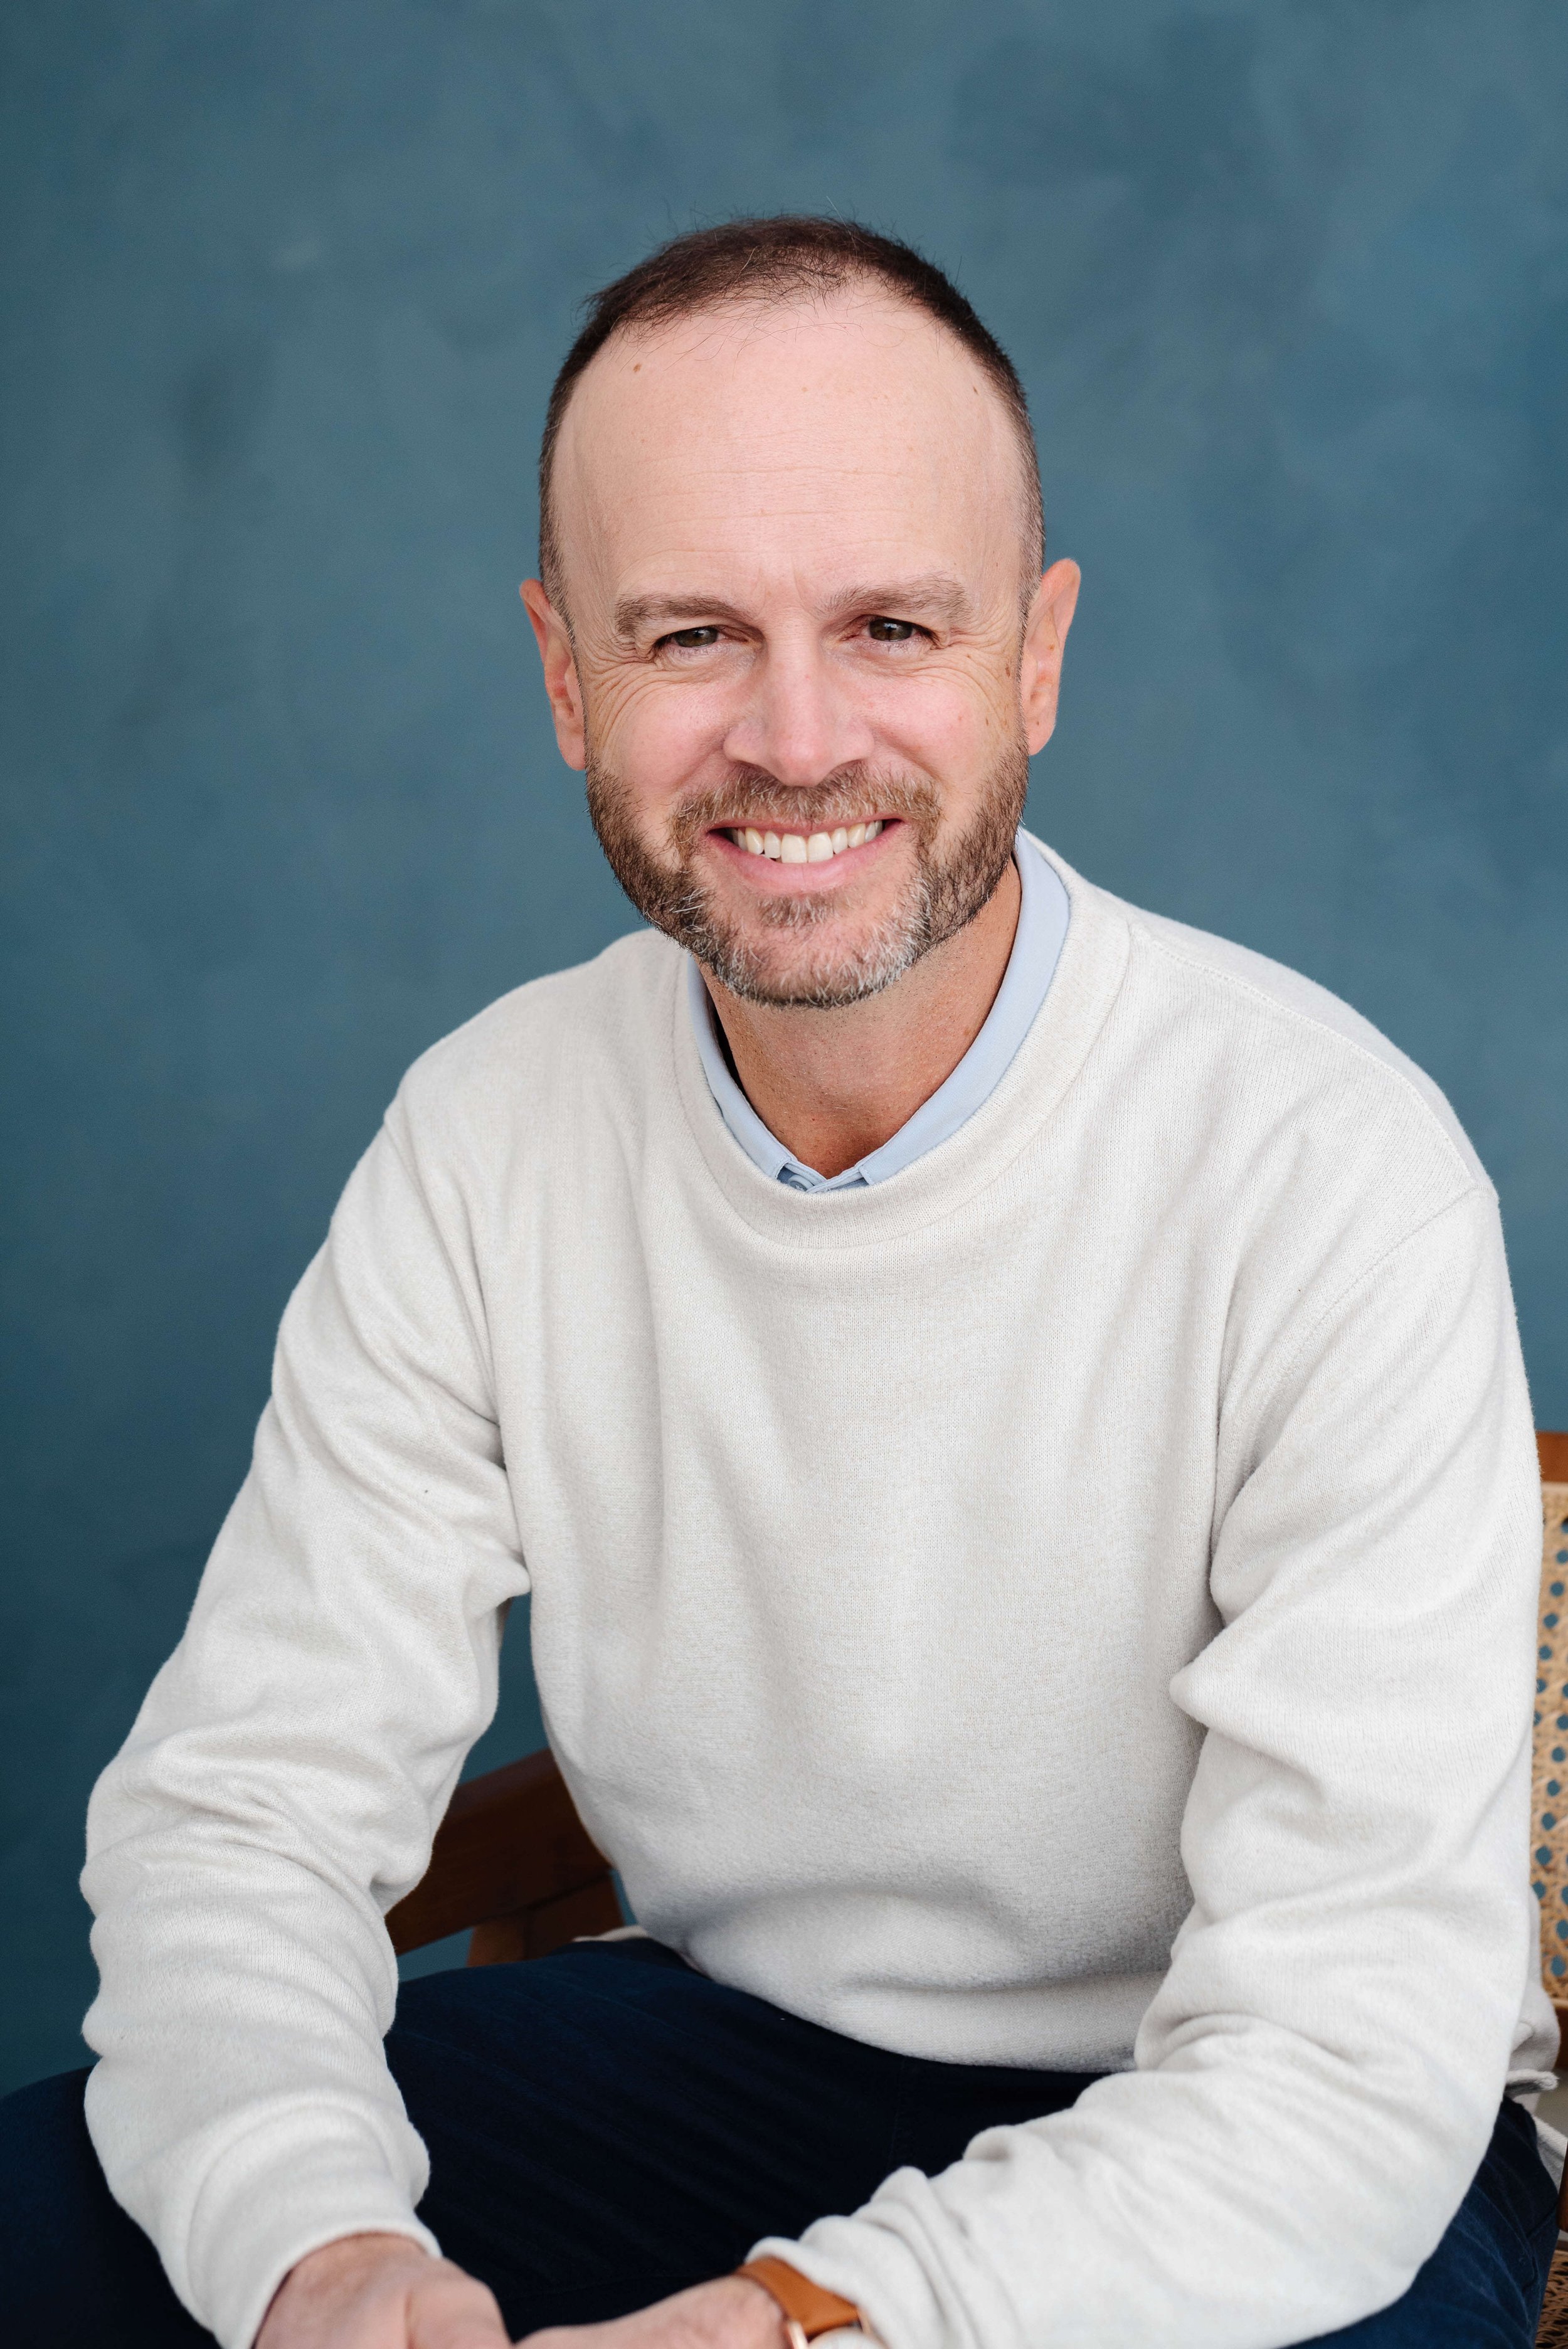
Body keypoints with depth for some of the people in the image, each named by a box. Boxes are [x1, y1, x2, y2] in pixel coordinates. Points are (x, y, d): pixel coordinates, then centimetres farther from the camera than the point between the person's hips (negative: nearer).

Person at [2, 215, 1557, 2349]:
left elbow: (1351, 2061, -25)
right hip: (719, 2031, 3)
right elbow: (246, 1800, -8)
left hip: (1250, 2140, -2)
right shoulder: (488, 1136, -8)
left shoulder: (1332, 1166, -23)